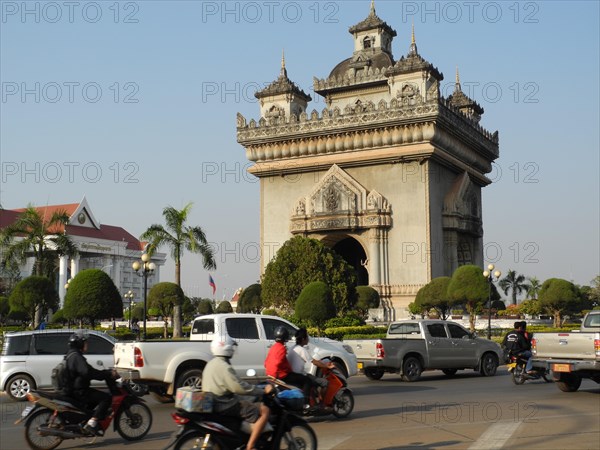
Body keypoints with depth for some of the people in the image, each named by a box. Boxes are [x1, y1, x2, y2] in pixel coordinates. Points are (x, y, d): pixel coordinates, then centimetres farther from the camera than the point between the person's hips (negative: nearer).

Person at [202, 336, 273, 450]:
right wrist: (263, 391, -17)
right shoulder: (224, 367, -19)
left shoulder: (211, 364, 12)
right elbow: (240, 387, -25)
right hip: (225, 406, -10)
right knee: (264, 410, -12)